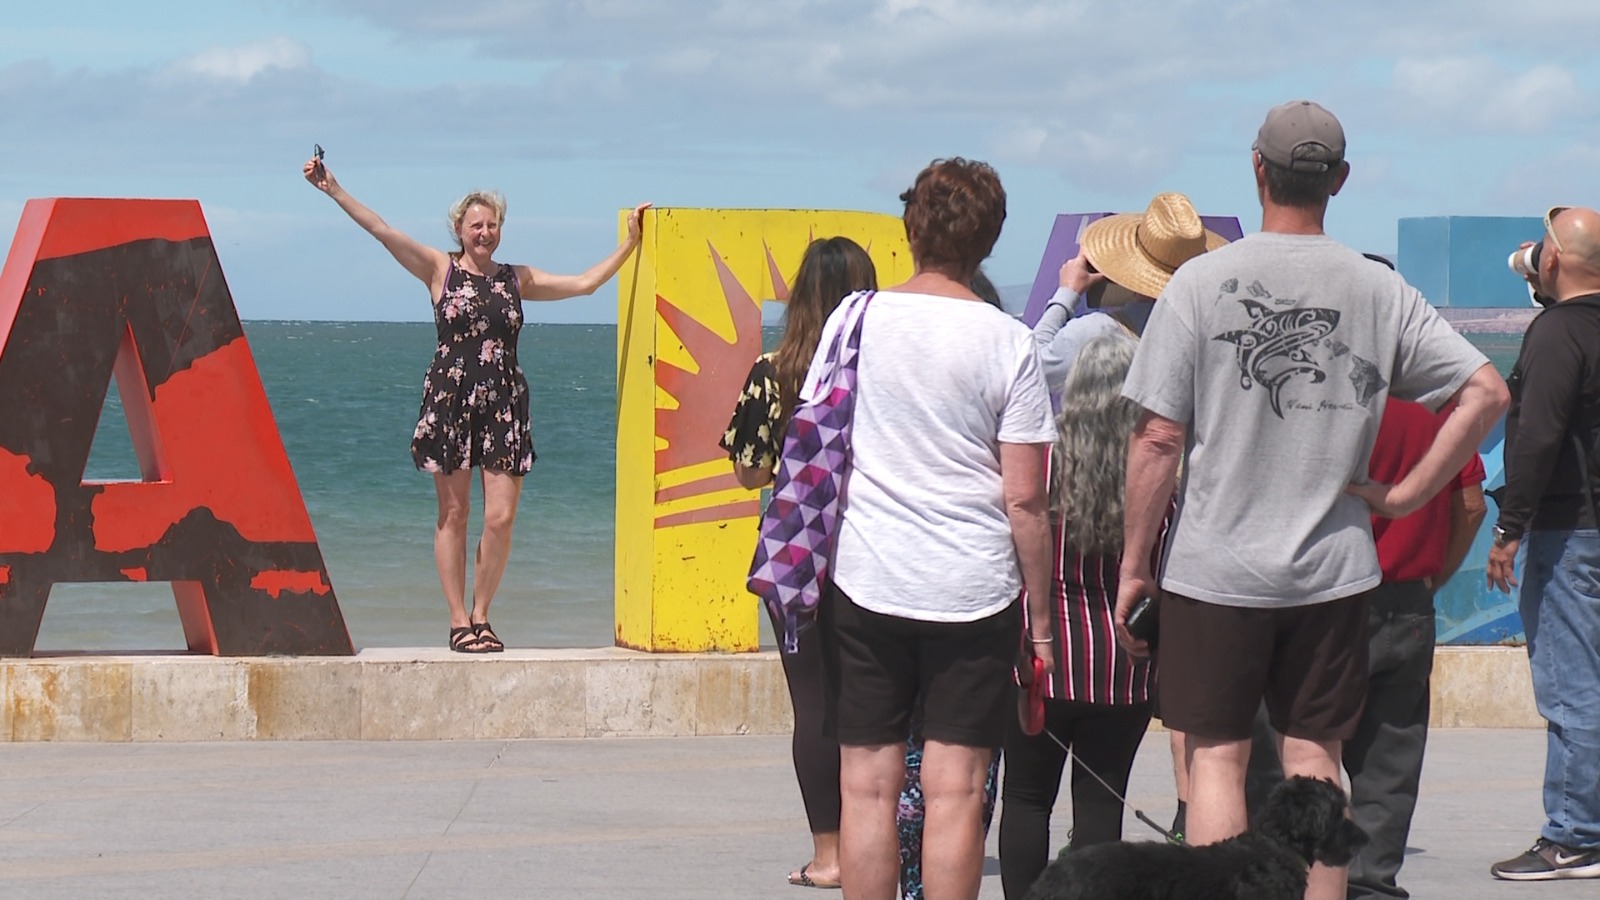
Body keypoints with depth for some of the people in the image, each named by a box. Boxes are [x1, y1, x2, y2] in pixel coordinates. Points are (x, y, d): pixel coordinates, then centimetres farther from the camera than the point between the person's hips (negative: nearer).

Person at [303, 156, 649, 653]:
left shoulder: (518, 279, 13)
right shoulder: (440, 270, 5)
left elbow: (585, 282, 15)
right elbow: (381, 230, -1)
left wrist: (630, 242, 11)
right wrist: (333, 189, -7)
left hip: (504, 406, 2)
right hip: (449, 402, -2)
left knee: (501, 517, -5)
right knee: (453, 515, 1)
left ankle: (480, 615, 11)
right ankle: (458, 621, 7)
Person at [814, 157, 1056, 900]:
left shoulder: (856, 319, 1)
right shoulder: (1006, 342, -5)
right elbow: (1024, 498, -5)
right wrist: (1041, 609, 4)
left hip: (864, 581, 2)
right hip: (973, 589, -2)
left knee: (867, 787, 5)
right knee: (955, 790, 0)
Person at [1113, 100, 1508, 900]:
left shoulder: (1202, 281, -7)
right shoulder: (1380, 292, 1)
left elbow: (1158, 440, -8)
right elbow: (1486, 392, -2)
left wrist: (1133, 565, 0)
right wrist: (1404, 496, 3)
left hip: (1216, 565, -2)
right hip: (1333, 568, 2)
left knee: (1216, 757, 4)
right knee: (1314, 760, 9)